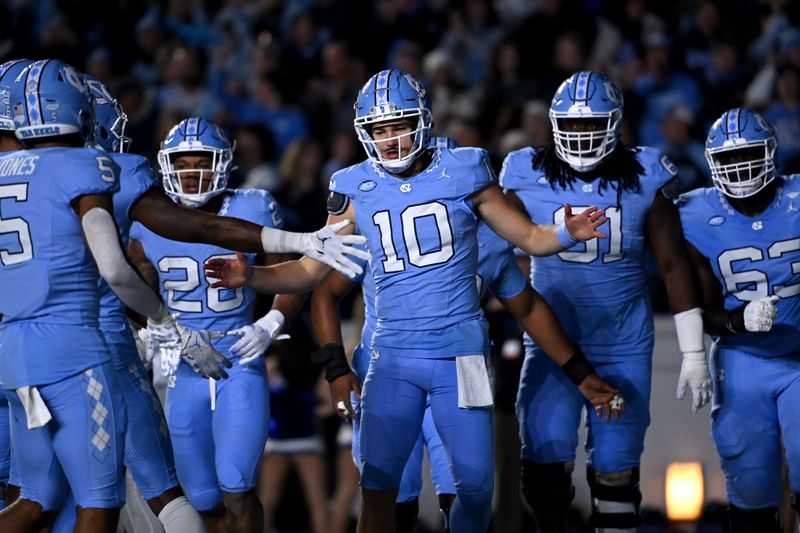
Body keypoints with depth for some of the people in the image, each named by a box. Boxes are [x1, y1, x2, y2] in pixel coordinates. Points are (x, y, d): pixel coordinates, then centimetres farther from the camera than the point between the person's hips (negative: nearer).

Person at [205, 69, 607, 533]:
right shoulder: (357, 190, 4)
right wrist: (250, 277, -7)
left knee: (475, 485, 0)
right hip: (395, 356, 1)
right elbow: (311, 272, 8)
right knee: (377, 486, -7)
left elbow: (530, 238, 5)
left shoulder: (462, 173, -1)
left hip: (460, 353, -1)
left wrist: (568, 233, -16)